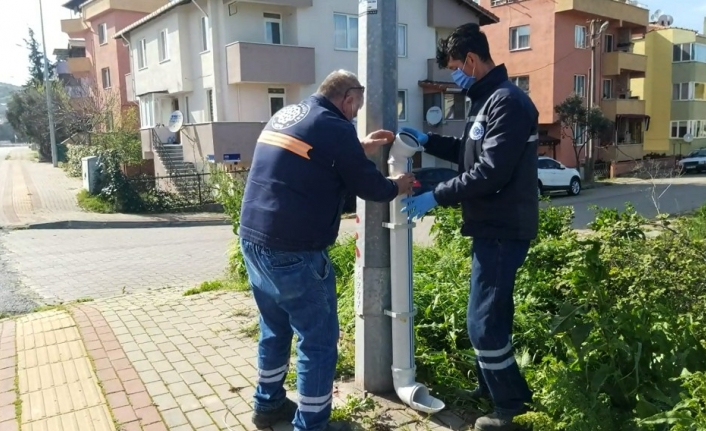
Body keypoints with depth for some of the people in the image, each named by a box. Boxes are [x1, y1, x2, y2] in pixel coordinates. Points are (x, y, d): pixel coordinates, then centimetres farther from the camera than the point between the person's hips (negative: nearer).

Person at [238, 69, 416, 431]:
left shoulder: (285, 115, 15)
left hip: (252, 239, 9)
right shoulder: (335, 128, -10)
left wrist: (361, 147, 30)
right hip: (292, 251, -9)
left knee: (275, 328, 24)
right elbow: (367, 185, -3)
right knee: (318, 340, 5)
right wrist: (398, 187, 17)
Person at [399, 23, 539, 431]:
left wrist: (436, 196, -20)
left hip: (503, 230, -10)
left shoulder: (507, 101, -19)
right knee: (491, 313, 20)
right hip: (493, 226, 11)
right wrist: (427, 140, 15)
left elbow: (490, 172, -26)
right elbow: (471, 153, 23)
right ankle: (491, 385, 36)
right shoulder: (487, 99, 15)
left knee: (484, 321, -3)